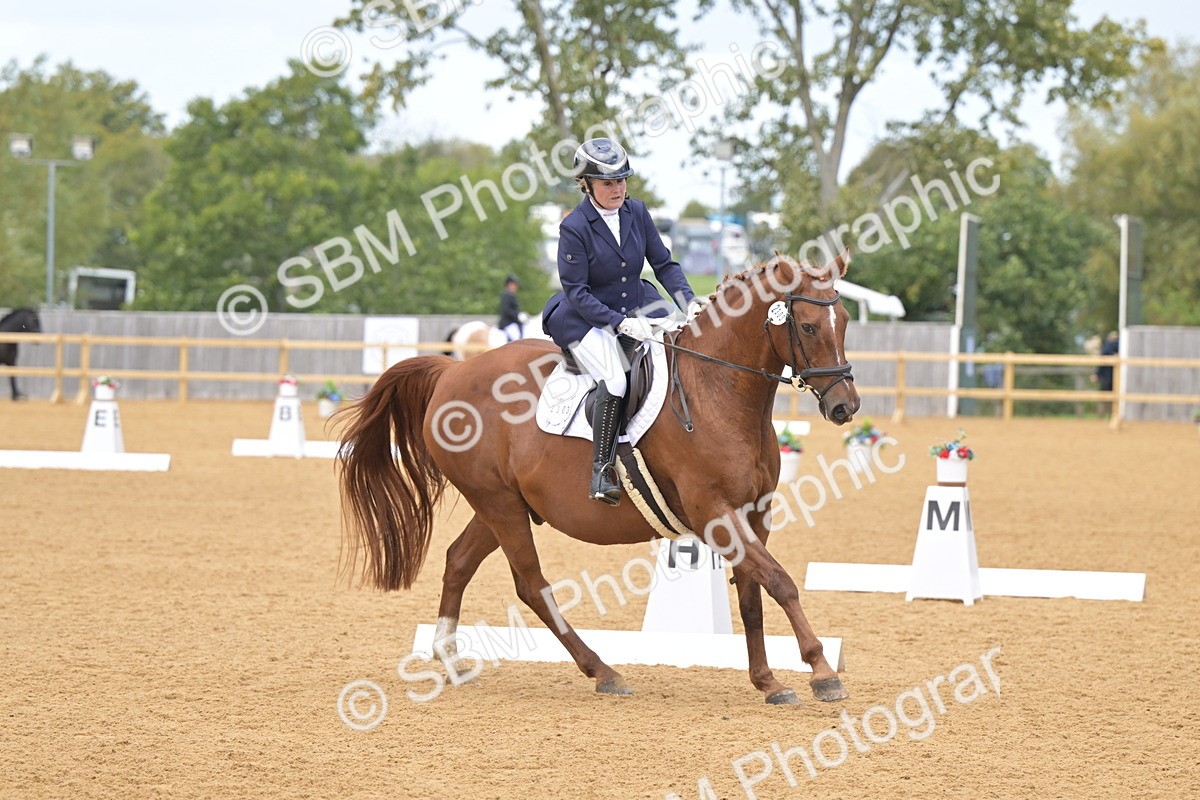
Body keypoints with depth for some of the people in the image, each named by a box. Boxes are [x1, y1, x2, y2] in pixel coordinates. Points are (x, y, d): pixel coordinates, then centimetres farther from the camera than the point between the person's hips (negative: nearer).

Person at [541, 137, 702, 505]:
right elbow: (577, 292, -15)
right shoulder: (574, 227, -15)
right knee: (615, 382, -30)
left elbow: (663, 264, 5)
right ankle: (602, 469, -20)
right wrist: (620, 323, -25)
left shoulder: (637, 212, 1)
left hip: (638, 308, 6)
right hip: (588, 319, -6)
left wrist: (689, 302, -12)